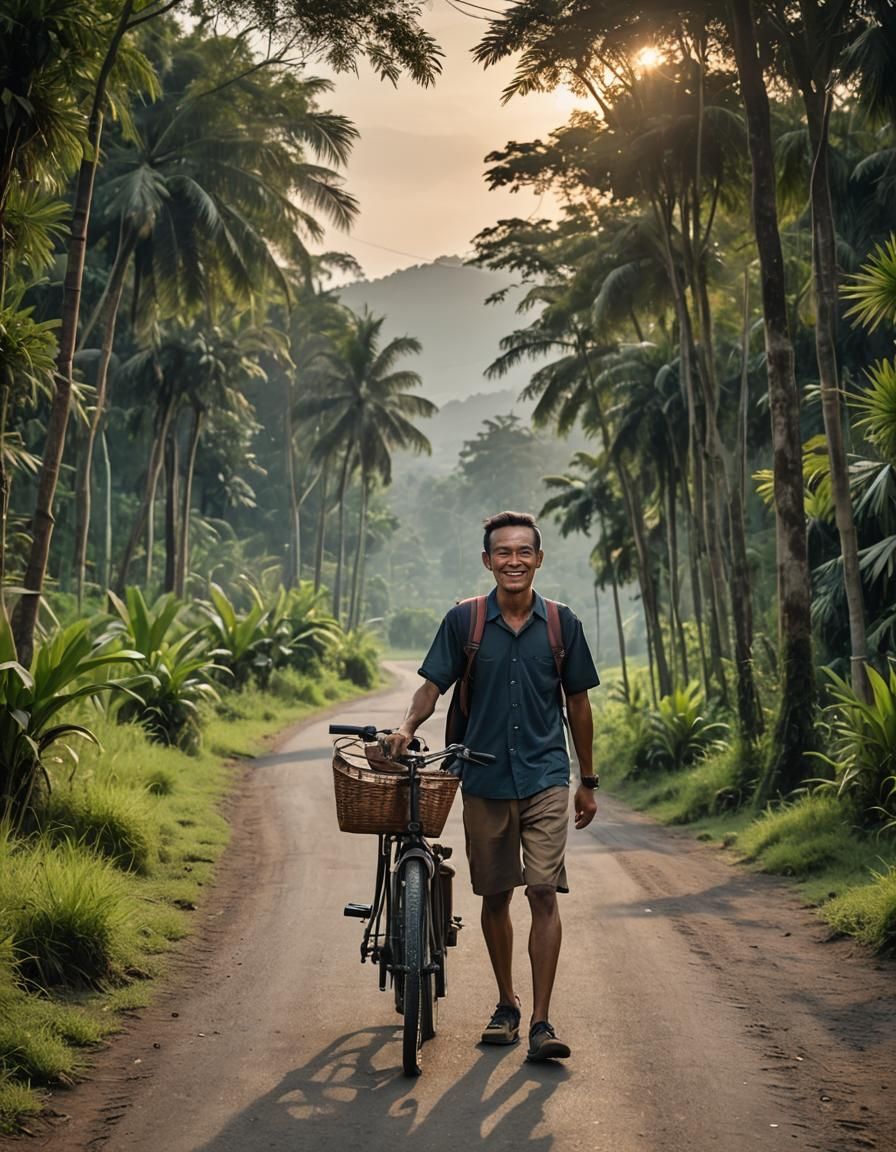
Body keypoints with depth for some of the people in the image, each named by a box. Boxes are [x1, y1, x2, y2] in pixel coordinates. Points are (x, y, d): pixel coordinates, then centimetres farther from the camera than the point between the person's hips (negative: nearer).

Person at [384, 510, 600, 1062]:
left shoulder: (562, 623, 1)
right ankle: (507, 1003, 28)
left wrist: (588, 782, 11)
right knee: (495, 895, 11)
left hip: (546, 777, -1)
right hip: (485, 779, 1)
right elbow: (433, 685, -1)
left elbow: (578, 704, 8)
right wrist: (407, 727, -22)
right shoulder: (464, 620, -1)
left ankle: (542, 1022, -5)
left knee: (544, 892, -10)